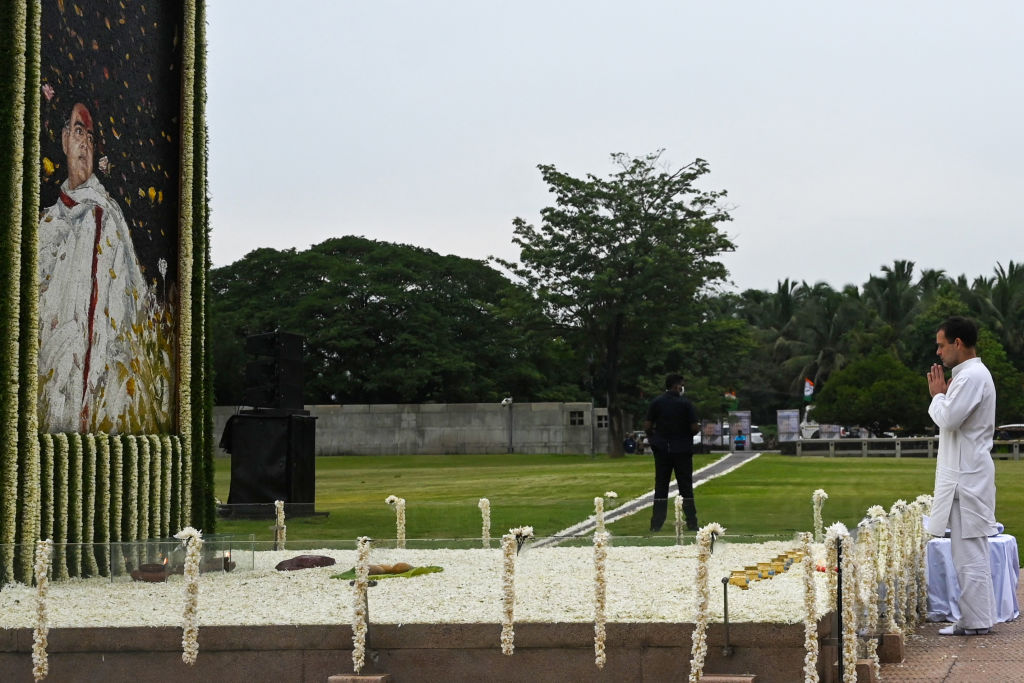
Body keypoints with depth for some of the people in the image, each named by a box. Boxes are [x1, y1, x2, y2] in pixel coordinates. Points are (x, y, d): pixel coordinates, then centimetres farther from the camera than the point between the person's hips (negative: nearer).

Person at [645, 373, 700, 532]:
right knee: (686, 488, 7)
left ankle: (656, 524, 1)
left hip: (662, 449, 2)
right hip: (682, 449, -2)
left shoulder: (656, 403, -1)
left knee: (661, 488, 6)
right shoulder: (686, 404, -8)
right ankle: (691, 523, 7)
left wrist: (652, 438, 13)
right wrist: (697, 429, 11)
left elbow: (647, 426, -5)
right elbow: (694, 427, -12)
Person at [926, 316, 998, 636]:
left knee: (970, 552, -7)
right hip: (965, 474, 11)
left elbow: (949, 418, -23)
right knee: (969, 552, 12)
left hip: (967, 477, -11)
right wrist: (942, 396, 10)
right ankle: (974, 617, 16)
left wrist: (937, 395, -6)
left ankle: (976, 621, -4)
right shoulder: (970, 374, 18)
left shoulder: (972, 376, -16)